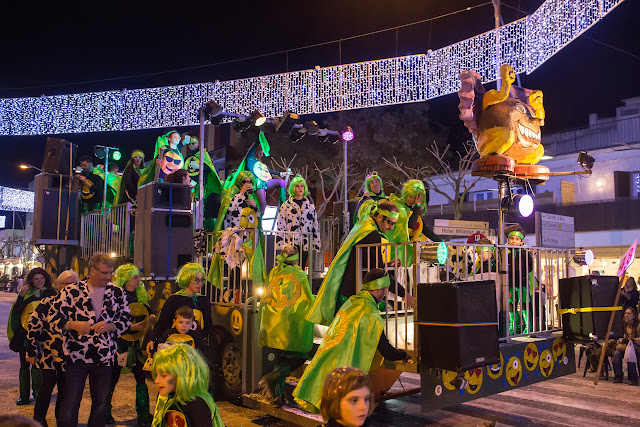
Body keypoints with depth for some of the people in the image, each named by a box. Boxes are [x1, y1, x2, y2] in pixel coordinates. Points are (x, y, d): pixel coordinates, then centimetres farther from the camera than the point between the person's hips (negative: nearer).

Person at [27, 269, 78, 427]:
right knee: (47, 385, -1)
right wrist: (31, 352, -4)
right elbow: (34, 326, -3)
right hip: (48, 353, -2)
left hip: (69, 355, 3)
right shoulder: (47, 303, -5)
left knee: (65, 388, 8)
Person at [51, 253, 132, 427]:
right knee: (70, 404, 0)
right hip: (76, 356, -2)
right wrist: (73, 325, -18)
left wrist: (110, 326, -12)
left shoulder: (117, 293, 4)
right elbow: (55, 318, 0)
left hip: (105, 357, 3)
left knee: (101, 404, 13)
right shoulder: (71, 291, -3)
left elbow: (127, 320, 7)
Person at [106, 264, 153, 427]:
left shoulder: (141, 295, 8)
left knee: (141, 377, 3)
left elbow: (148, 312, 19)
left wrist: (152, 316, -4)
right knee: (112, 378, 6)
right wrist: (132, 327, -20)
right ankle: (105, 414, 24)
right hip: (120, 343, -4)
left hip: (137, 343, 5)